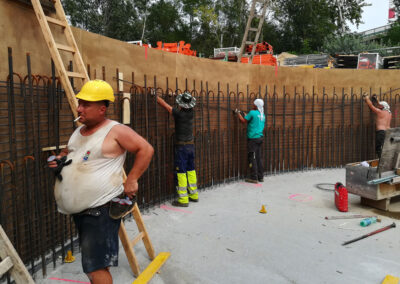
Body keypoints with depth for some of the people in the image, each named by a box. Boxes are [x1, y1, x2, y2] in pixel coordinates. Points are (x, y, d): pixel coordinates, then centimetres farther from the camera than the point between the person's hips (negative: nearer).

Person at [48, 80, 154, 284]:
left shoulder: (115, 131, -12)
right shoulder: (78, 132, 13)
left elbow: (146, 149, -14)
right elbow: (68, 151, 31)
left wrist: (132, 180, -17)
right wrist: (58, 159, 8)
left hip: (101, 209, -9)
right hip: (78, 208, 9)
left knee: (96, 267, -7)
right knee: (91, 263, 24)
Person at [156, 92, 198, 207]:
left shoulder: (178, 113, -17)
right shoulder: (191, 112, -2)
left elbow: (164, 104, -7)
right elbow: (185, 106, 20)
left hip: (181, 146, -6)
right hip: (191, 145, 7)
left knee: (181, 172, -2)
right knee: (191, 170, 15)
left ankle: (183, 199, 0)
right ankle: (194, 195, 23)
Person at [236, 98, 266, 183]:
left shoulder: (252, 112, -11)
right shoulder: (262, 115, 13)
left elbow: (243, 121, -7)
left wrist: (238, 113, 8)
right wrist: (246, 116, 24)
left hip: (253, 138, -8)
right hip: (260, 137, 8)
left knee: (252, 158, -4)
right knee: (259, 157, 12)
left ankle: (254, 177, -2)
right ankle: (260, 176, 17)